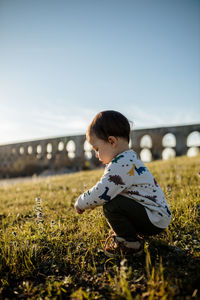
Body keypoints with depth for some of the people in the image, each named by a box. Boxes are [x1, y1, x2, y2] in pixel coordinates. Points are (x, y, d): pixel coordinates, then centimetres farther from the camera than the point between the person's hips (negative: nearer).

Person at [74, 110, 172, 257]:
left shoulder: (121, 164, -23)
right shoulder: (129, 157, 10)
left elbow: (101, 193, -25)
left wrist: (80, 203, -7)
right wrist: (90, 201, 11)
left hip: (156, 219, -10)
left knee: (111, 205, -23)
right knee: (111, 200, 14)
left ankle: (131, 245, -5)